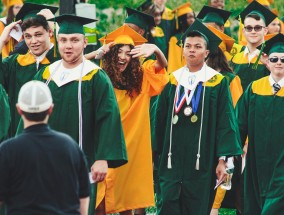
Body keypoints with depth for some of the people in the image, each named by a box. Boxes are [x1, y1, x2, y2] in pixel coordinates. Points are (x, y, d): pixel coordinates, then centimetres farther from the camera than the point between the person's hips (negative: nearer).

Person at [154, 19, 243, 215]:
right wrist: (156, 154, 8)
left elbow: (226, 123, -4)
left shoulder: (217, 83, 1)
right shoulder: (173, 81, 10)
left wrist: (223, 159, -11)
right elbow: (160, 119, 12)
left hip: (201, 161, -2)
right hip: (172, 160, 2)